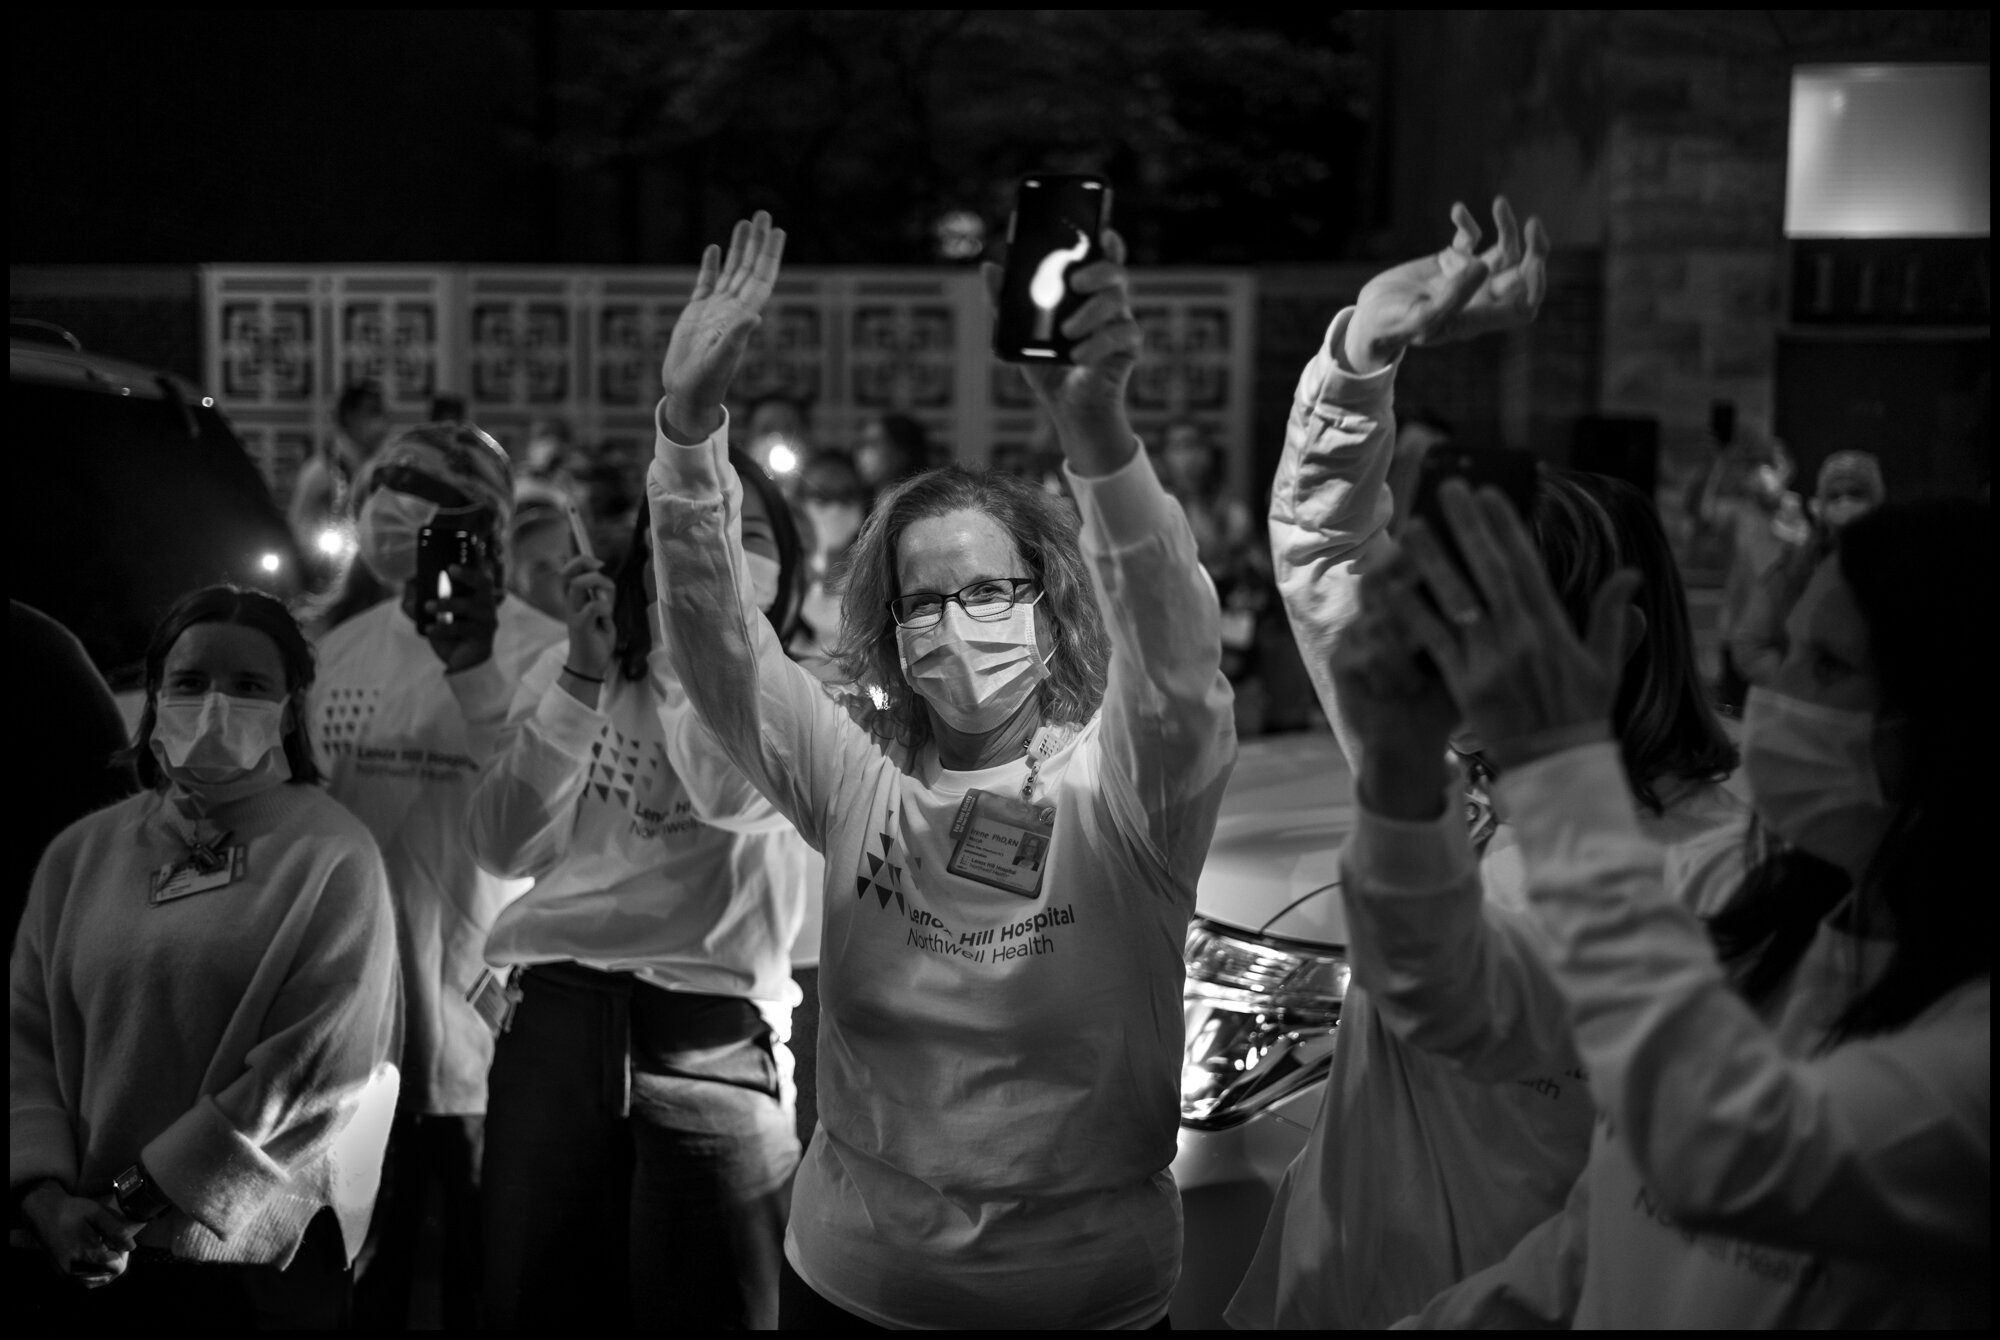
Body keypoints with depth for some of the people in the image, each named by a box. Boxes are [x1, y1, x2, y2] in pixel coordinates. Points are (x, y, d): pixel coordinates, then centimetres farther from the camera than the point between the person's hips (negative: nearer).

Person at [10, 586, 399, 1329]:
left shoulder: (332, 858, -8)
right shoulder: (81, 852, 6)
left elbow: (315, 1072, -14)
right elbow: (25, 1032, 4)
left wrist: (134, 1198, -13)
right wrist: (47, 1192, -11)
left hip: (251, 1255, -3)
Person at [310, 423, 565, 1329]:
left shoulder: (547, 658, -10)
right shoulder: (343, 650, 5)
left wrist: (473, 668, -22)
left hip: (492, 1033, -4)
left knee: (487, 1280, 13)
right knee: (360, 1280, 20)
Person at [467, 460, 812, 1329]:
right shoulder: (569, 672, 12)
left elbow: (729, 794, -18)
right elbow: (504, 848, 1)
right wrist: (584, 676, -6)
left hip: (710, 1040, -2)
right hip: (556, 1020, 3)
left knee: (707, 1309, 0)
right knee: (535, 1304, 10)